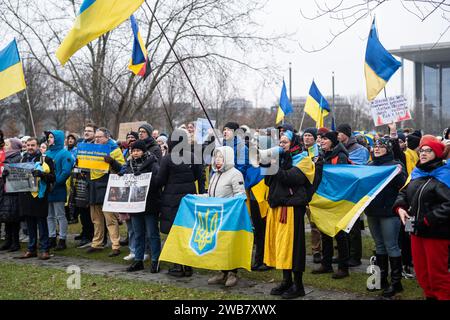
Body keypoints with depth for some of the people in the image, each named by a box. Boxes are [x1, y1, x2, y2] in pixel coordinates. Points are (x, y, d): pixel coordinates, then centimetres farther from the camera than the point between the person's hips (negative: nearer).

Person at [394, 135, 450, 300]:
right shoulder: (417, 174, 12)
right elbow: (404, 193, 19)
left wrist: (426, 221, -23)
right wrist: (400, 207, -2)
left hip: (435, 233, -7)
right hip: (416, 231, 7)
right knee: (421, 271, 17)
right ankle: (430, 296, 33)